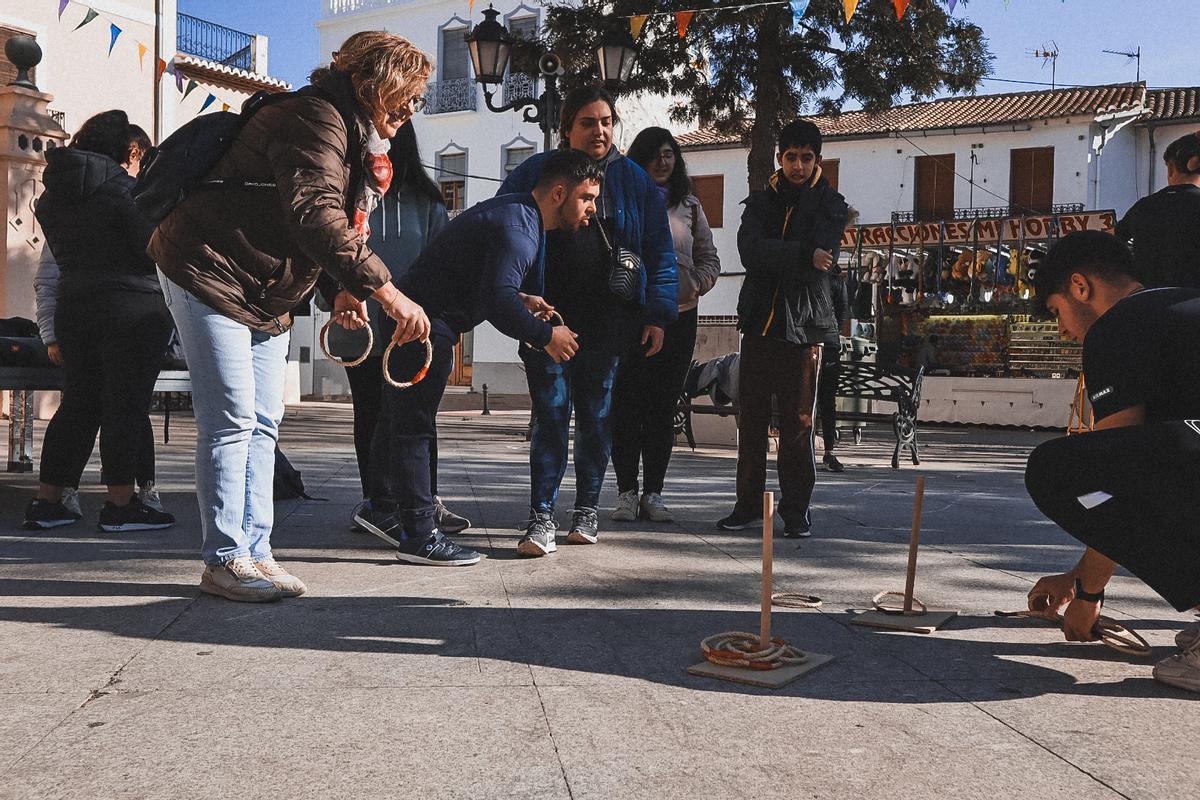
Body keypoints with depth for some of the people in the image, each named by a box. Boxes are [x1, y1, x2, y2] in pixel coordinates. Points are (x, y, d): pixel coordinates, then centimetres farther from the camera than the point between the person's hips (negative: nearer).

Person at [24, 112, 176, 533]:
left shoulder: (53, 195, 14)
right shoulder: (123, 187, -10)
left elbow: (59, 260, 17)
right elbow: (155, 247, -12)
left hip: (72, 307, 7)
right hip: (132, 308, -7)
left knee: (78, 403, 13)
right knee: (126, 403, -3)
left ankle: (46, 501, 14)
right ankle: (120, 504, -1)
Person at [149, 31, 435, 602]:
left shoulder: (360, 138, 10)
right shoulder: (315, 117, -23)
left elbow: (339, 218, 19)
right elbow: (314, 216, -38)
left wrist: (348, 288, 3)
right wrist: (385, 291, -45)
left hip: (268, 294, 10)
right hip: (211, 275, -10)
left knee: (263, 423, 7)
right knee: (231, 422, -9)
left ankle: (255, 552, 13)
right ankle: (224, 560, 0)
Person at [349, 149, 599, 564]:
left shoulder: (515, 213, 13)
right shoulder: (518, 227, -22)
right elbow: (497, 302, -32)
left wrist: (521, 300, 5)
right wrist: (545, 335, -19)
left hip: (414, 317, 11)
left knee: (398, 418, 19)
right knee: (413, 425, -6)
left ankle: (383, 509, 31)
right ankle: (418, 535, -2)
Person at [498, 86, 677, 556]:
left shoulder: (633, 180, 8)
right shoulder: (534, 174, 6)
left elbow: (660, 252, 7)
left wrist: (658, 314, -2)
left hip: (607, 322, 1)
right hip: (548, 318, -1)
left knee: (597, 416, 7)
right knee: (551, 414, -6)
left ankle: (587, 510, 21)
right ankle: (541, 518, -3)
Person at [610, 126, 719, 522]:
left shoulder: (689, 205, 14)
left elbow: (708, 258, 16)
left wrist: (695, 286, -2)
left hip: (679, 315, 3)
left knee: (663, 408, 5)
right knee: (626, 406, -3)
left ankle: (653, 493, 12)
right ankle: (626, 492, 6)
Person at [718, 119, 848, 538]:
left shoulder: (831, 205, 7)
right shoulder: (761, 201, 13)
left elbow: (822, 259, -11)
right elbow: (750, 250, -7)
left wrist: (774, 258, -11)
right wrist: (803, 256, -17)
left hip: (803, 325, -2)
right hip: (759, 322, 3)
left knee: (798, 423, -1)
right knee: (751, 417, 5)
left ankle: (796, 509, 8)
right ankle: (749, 503, 14)